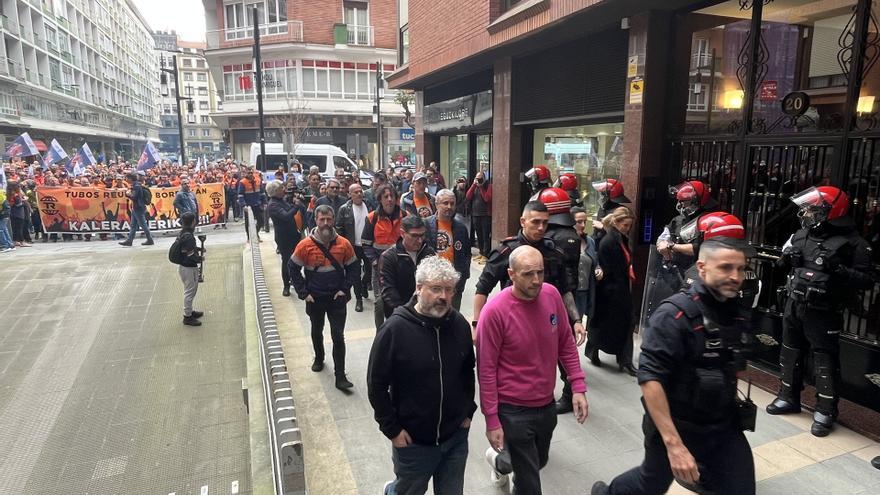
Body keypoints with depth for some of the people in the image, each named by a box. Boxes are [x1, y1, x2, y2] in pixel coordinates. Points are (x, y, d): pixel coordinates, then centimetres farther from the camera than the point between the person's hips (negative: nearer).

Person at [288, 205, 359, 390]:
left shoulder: (344, 244, -8)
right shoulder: (305, 245, -12)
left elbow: (352, 267, 3)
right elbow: (293, 269, -3)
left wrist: (345, 289, -6)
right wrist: (303, 293, -7)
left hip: (337, 298, 0)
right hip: (315, 299, 1)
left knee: (338, 336, -2)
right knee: (317, 332, 21)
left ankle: (340, 376, 5)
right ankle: (319, 359, 47)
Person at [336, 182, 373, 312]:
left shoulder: (369, 207, 0)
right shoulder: (344, 209, -6)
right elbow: (339, 228, -3)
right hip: (353, 246, -2)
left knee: (370, 270, 7)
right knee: (356, 273, 7)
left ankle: (364, 286, 39)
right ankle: (359, 298, 20)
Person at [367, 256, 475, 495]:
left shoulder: (460, 324, -6)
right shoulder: (395, 329, -19)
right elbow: (377, 384, -12)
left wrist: (468, 412, 7)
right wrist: (392, 429, -10)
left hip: (456, 436, 4)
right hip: (412, 440, -3)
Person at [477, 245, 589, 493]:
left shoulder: (552, 295, -9)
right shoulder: (495, 311, -24)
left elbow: (566, 344, 4)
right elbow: (486, 370, -17)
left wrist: (578, 387, -1)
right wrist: (492, 420, -13)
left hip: (547, 404, 6)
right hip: (513, 410, -6)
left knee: (539, 462, 28)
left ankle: (500, 460, 56)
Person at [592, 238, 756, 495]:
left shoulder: (739, 313, 0)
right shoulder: (675, 315, -22)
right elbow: (650, 378, -28)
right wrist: (673, 443, -32)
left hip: (725, 427, 6)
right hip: (675, 426, -5)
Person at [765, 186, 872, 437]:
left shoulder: (852, 242, -12)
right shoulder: (802, 234, 5)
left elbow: (867, 280, -13)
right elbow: (786, 262, 19)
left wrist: (839, 270, -27)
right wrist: (787, 258, -3)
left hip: (824, 312, -6)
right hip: (794, 305, 6)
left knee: (825, 361, 1)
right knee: (790, 352, 16)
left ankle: (825, 412, 14)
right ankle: (788, 398, 32)